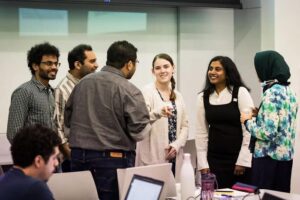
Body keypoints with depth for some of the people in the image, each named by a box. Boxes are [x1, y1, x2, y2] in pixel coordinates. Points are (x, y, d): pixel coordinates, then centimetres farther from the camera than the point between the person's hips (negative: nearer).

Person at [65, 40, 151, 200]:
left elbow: (68, 120, 14)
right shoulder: (129, 90, -12)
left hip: (79, 157, 6)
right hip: (113, 159, -5)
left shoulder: (83, 83, 6)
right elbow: (140, 132, -13)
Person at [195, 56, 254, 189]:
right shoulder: (203, 97, 6)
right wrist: (203, 163, 1)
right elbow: (201, 132, 6)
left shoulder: (240, 93, -4)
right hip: (214, 159, 3)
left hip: (238, 158, -3)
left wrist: (242, 161, -12)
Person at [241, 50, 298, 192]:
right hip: (286, 156, 9)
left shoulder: (271, 93, -17)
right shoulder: (289, 91, 10)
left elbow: (268, 133, -23)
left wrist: (248, 121, -8)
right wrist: (260, 115, 14)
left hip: (269, 157, -9)